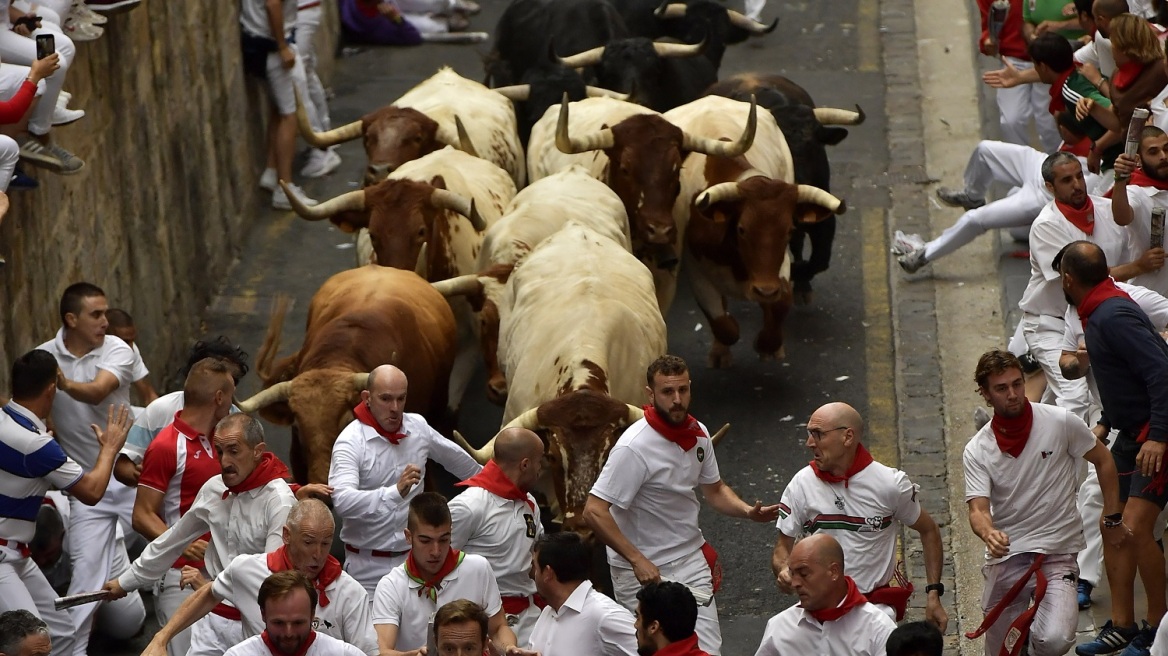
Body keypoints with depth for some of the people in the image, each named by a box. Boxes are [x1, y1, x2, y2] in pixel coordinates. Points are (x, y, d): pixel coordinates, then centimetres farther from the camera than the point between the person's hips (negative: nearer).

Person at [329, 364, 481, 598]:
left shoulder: (418, 427, 5)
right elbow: (342, 501, -29)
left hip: (414, 558, 4)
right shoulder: (351, 441, -13)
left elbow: (457, 459, 26)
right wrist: (396, 492, -40)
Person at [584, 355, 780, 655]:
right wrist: (637, 560, -27)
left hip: (692, 563, 6)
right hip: (643, 574, -6)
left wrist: (748, 511, -1)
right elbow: (594, 512, -24)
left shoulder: (698, 433, 1)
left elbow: (714, 489, 19)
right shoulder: (633, 448, -22)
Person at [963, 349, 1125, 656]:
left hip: (1057, 553, -2)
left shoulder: (1060, 422, -6)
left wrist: (1113, 519, 8)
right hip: (1005, 556, 2)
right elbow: (978, 509, -11)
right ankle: (1024, 625, 39)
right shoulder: (977, 451, -3)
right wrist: (988, 533, -34)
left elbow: (1103, 461, 8)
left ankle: (1040, 621, 8)